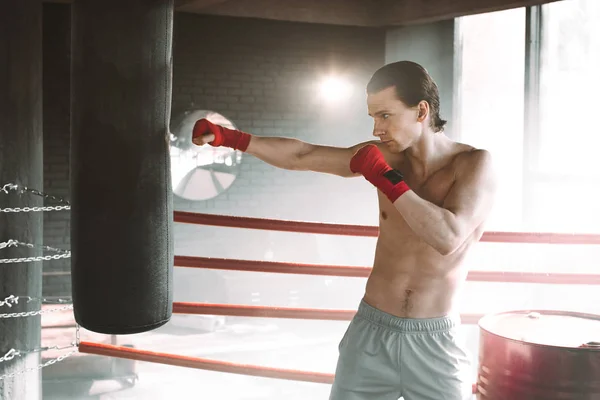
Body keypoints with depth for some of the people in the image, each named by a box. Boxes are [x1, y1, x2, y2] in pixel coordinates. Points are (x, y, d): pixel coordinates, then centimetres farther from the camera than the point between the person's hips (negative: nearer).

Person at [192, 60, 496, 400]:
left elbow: (448, 238, -26)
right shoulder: (386, 155, -2)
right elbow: (301, 156, 2)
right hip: (371, 331, 3)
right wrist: (229, 137, -2)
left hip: (434, 342, -3)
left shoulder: (475, 164, -12)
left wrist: (387, 179, -21)